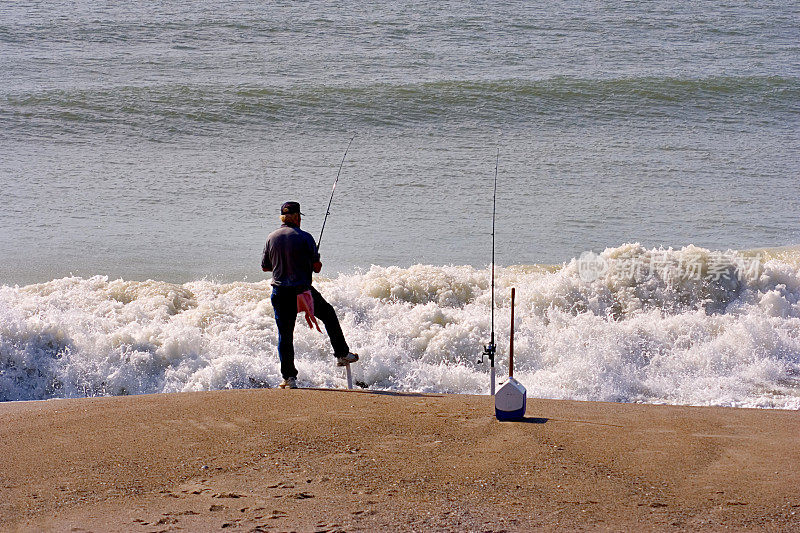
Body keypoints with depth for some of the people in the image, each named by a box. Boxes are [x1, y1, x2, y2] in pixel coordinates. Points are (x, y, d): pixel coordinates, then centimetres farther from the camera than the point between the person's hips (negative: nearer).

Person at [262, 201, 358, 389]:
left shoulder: (271, 238, 3)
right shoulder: (304, 237, -8)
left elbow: (265, 267, 12)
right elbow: (317, 267, -6)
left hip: (280, 292, 3)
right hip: (302, 290, -3)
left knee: (284, 334, 7)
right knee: (328, 313, 21)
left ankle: (289, 377, 6)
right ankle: (342, 354, 23)